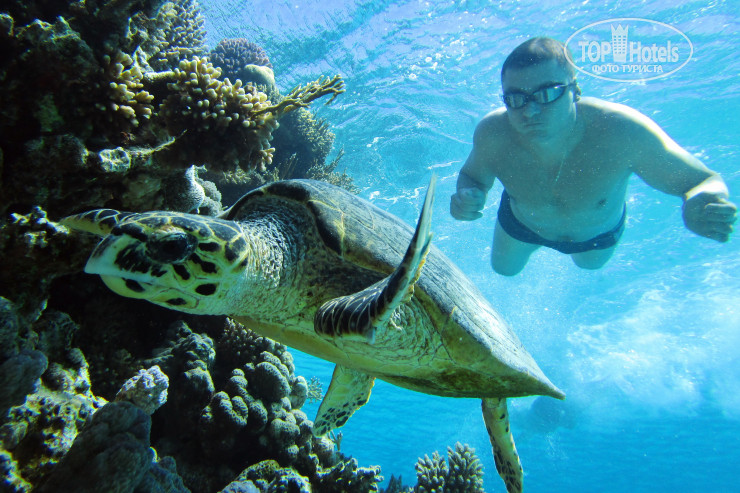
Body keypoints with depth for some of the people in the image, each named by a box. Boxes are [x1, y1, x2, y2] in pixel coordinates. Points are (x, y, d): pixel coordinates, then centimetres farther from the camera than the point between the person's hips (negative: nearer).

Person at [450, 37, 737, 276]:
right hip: (522, 224, 1)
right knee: (504, 268, 30)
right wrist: (469, 194, -40)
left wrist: (699, 206, -58)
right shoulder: (492, 134, -38)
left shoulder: (621, 131, -43)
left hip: (600, 233, 0)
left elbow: (707, 181, -33)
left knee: (590, 264, 35)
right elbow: (473, 176, -15)